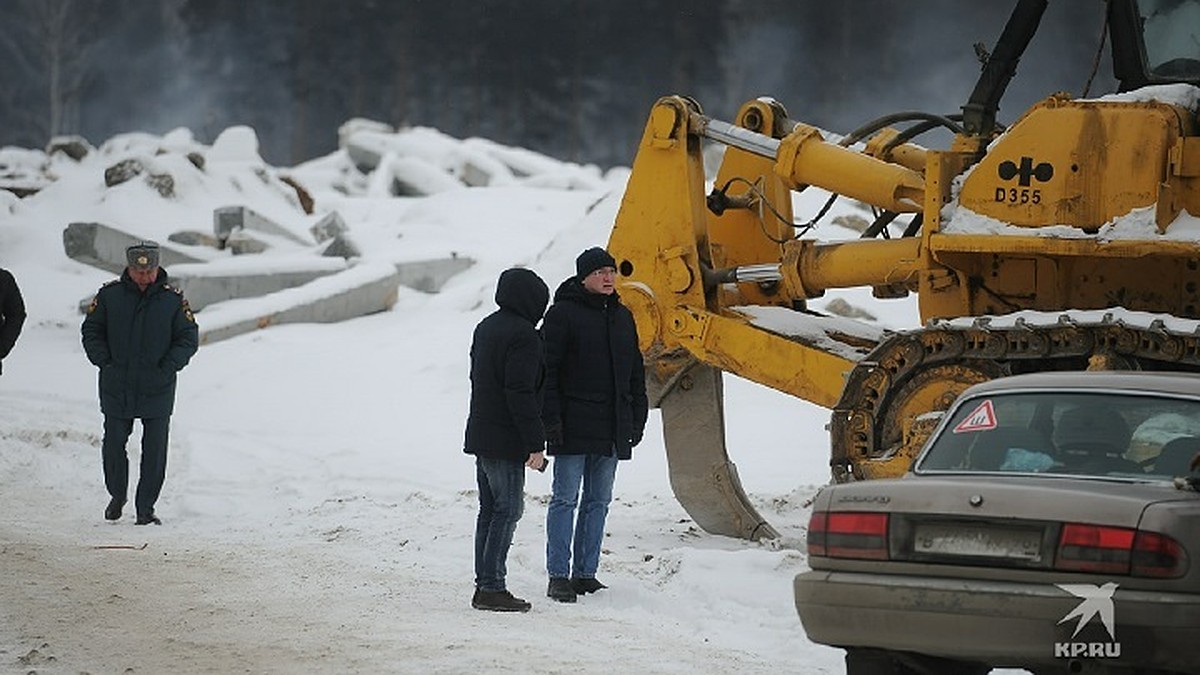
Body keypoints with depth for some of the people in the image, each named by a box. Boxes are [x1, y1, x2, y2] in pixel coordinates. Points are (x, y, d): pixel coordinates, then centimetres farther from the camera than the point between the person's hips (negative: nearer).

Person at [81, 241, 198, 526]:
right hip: (117, 387, 1)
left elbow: (189, 338, 4)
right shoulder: (109, 295, 0)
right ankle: (117, 495, 31)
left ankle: (145, 508, 8)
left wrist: (166, 368, -7)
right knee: (113, 445, 7)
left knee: (155, 451, -1)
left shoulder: (173, 299, -2)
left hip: (157, 389, -1)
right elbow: (91, 331, 8)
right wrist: (105, 362, -4)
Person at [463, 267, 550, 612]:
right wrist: (535, 444, -17)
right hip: (506, 441, -9)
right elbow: (521, 393, -20)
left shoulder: (486, 327, 14)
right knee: (508, 509, -6)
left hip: (481, 436, 9)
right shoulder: (522, 335, -16)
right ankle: (492, 587, -8)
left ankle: (484, 584, 14)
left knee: (490, 510, 12)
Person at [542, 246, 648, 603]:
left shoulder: (622, 316, 14)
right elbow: (547, 370, -9)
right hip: (573, 427, -6)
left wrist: (637, 418, 14)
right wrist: (551, 419, -15)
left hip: (612, 429, 6)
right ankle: (559, 576, -2)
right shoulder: (563, 313, -5)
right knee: (565, 500, -4)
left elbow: (635, 372, 20)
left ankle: (585, 573, 15)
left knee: (598, 502, 9)